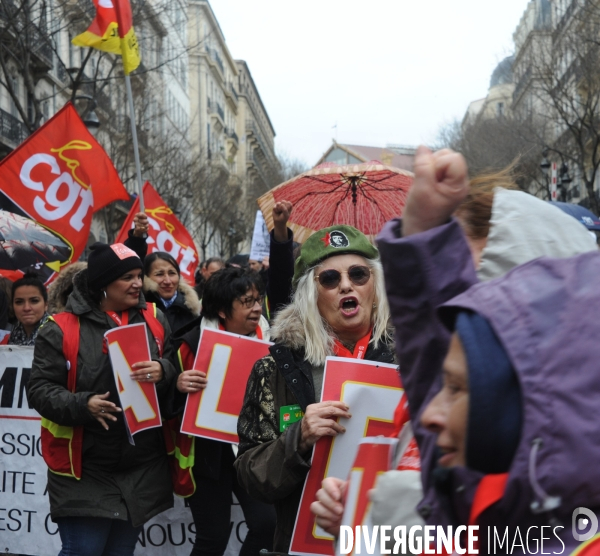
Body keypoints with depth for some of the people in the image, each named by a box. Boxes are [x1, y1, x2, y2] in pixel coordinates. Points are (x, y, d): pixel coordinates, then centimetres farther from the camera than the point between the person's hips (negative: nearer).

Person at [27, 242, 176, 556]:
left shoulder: (155, 321, 6)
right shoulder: (62, 329, -9)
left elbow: (178, 371, 7)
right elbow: (40, 390, -9)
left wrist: (163, 371, -17)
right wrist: (83, 405, -26)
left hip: (142, 467, 5)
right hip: (84, 469, -4)